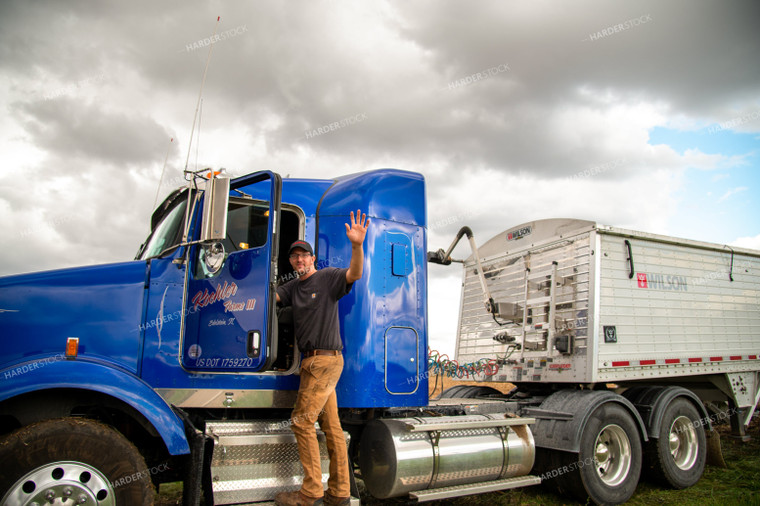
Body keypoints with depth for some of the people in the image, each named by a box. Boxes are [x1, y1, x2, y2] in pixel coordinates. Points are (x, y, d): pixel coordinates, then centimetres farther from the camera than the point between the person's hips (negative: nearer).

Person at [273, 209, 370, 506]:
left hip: (325, 359, -8)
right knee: (331, 425, 9)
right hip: (313, 361, 8)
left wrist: (357, 245, -36)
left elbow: (355, 274, -20)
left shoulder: (328, 277, -3)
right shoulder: (293, 287, 18)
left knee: (302, 421, -7)